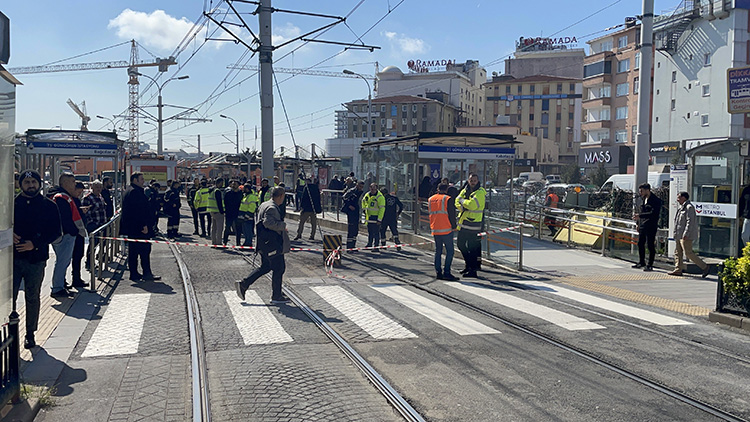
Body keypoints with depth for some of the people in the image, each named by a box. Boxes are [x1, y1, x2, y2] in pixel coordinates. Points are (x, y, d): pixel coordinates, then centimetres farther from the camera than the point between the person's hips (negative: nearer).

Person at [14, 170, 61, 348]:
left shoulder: (49, 206, 2)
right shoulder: (12, 204, 6)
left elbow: (55, 232, -1)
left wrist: (35, 244, -13)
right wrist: (9, 235, -11)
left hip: (36, 258, -1)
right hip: (13, 257, 1)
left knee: (33, 298, 8)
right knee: (9, 297, -1)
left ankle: (30, 334, 20)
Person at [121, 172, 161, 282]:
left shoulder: (128, 191, 19)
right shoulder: (135, 192, -16)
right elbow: (139, 210, -22)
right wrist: (144, 225, -21)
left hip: (131, 227, 11)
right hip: (138, 227, -11)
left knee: (133, 251, 12)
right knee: (145, 251, -6)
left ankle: (134, 274, 16)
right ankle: (147, 274, -4)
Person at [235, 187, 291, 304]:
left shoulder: (264, 205, 14)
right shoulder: (272, 208, -18)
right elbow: (268, 222, -31)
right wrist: (283, 225, -20)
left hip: (264, 243, 10)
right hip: (272, 244, -10)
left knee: (265, 267, 19)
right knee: (279, 268, 1)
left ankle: (243, 284, 15)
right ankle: (276, 296, 9)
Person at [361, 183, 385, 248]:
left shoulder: (380, 197, -17)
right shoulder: (367, 195, 4)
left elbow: (382, 209, -19)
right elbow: (363, 201, 26)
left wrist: (379, 219, -22)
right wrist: (364, 208, 12)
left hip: (376, 216, -6)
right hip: (369, 216, 7)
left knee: (376, 232, -7)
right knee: (370, 232, 15)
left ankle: (376, 245, 0)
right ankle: (369, 244, 26)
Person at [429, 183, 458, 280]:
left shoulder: (431, 199, 11)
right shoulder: (448, 199, -7)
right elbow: (452, 214, -6)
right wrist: (453, 226, 2)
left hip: (435, 230, 6)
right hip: (446, 229, -6)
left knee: (438, 251, 13)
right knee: (449, 251, -3)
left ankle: (438, 272, 12)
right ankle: (446, 272, -9)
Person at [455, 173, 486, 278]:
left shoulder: (480, 193, -12)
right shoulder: (465, 190, 13)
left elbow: (472, 204, -25)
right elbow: (457, 201, 7)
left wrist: (463, 201, -9)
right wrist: (463, 207, -13)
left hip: (473, 223, -8)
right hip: (463, 223, 8)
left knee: (472, 247, -7)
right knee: (461, 245, 16)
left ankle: (473, 270, -2)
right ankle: (469, 265, 30)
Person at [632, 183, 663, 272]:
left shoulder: (656, 200, -11)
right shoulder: (644, 199, 15)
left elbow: (653, 213, -22)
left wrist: (639, 216, -24)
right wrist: (639, 224, 19)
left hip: (651, 226, -8)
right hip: (642, 226, 8)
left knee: (650, 245, -3)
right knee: (640, 244, 12)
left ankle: (650, 265, 2)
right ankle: (641, 262, 25)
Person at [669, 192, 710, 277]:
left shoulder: (689, 207, -13)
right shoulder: (681, 207, 18)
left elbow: (690, 222, -20)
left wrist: (685, 234, -24)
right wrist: (676, 234, 20)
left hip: (686, 236, -10)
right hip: (679, 235, 10)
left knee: (688, 253, -9)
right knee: (677, 252, 9)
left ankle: (705, 267, 0)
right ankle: (678, 270, 12)